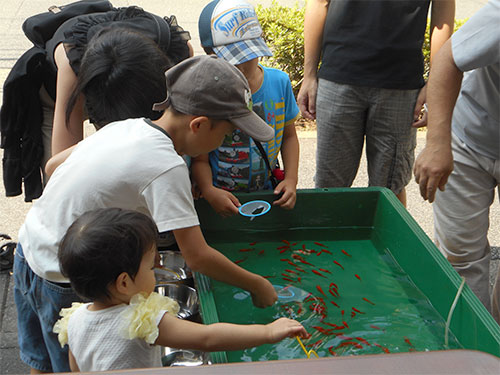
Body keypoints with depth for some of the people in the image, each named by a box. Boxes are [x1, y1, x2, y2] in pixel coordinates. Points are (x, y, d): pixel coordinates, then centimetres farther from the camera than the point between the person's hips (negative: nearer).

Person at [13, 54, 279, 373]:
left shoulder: (128, 127, -1)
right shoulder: (167, 167, -25)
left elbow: (53, 165, 11)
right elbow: (198, 257, -23)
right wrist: (258, 286, -9)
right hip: (63, 284, -8)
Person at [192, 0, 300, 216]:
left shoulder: (279, 82, 0)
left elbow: (289, 136, 13)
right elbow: (199, 159, -8)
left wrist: (291, 178, 0)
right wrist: (209, 191, -26)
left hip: (267, 193, 3)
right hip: (221, 197, -3)